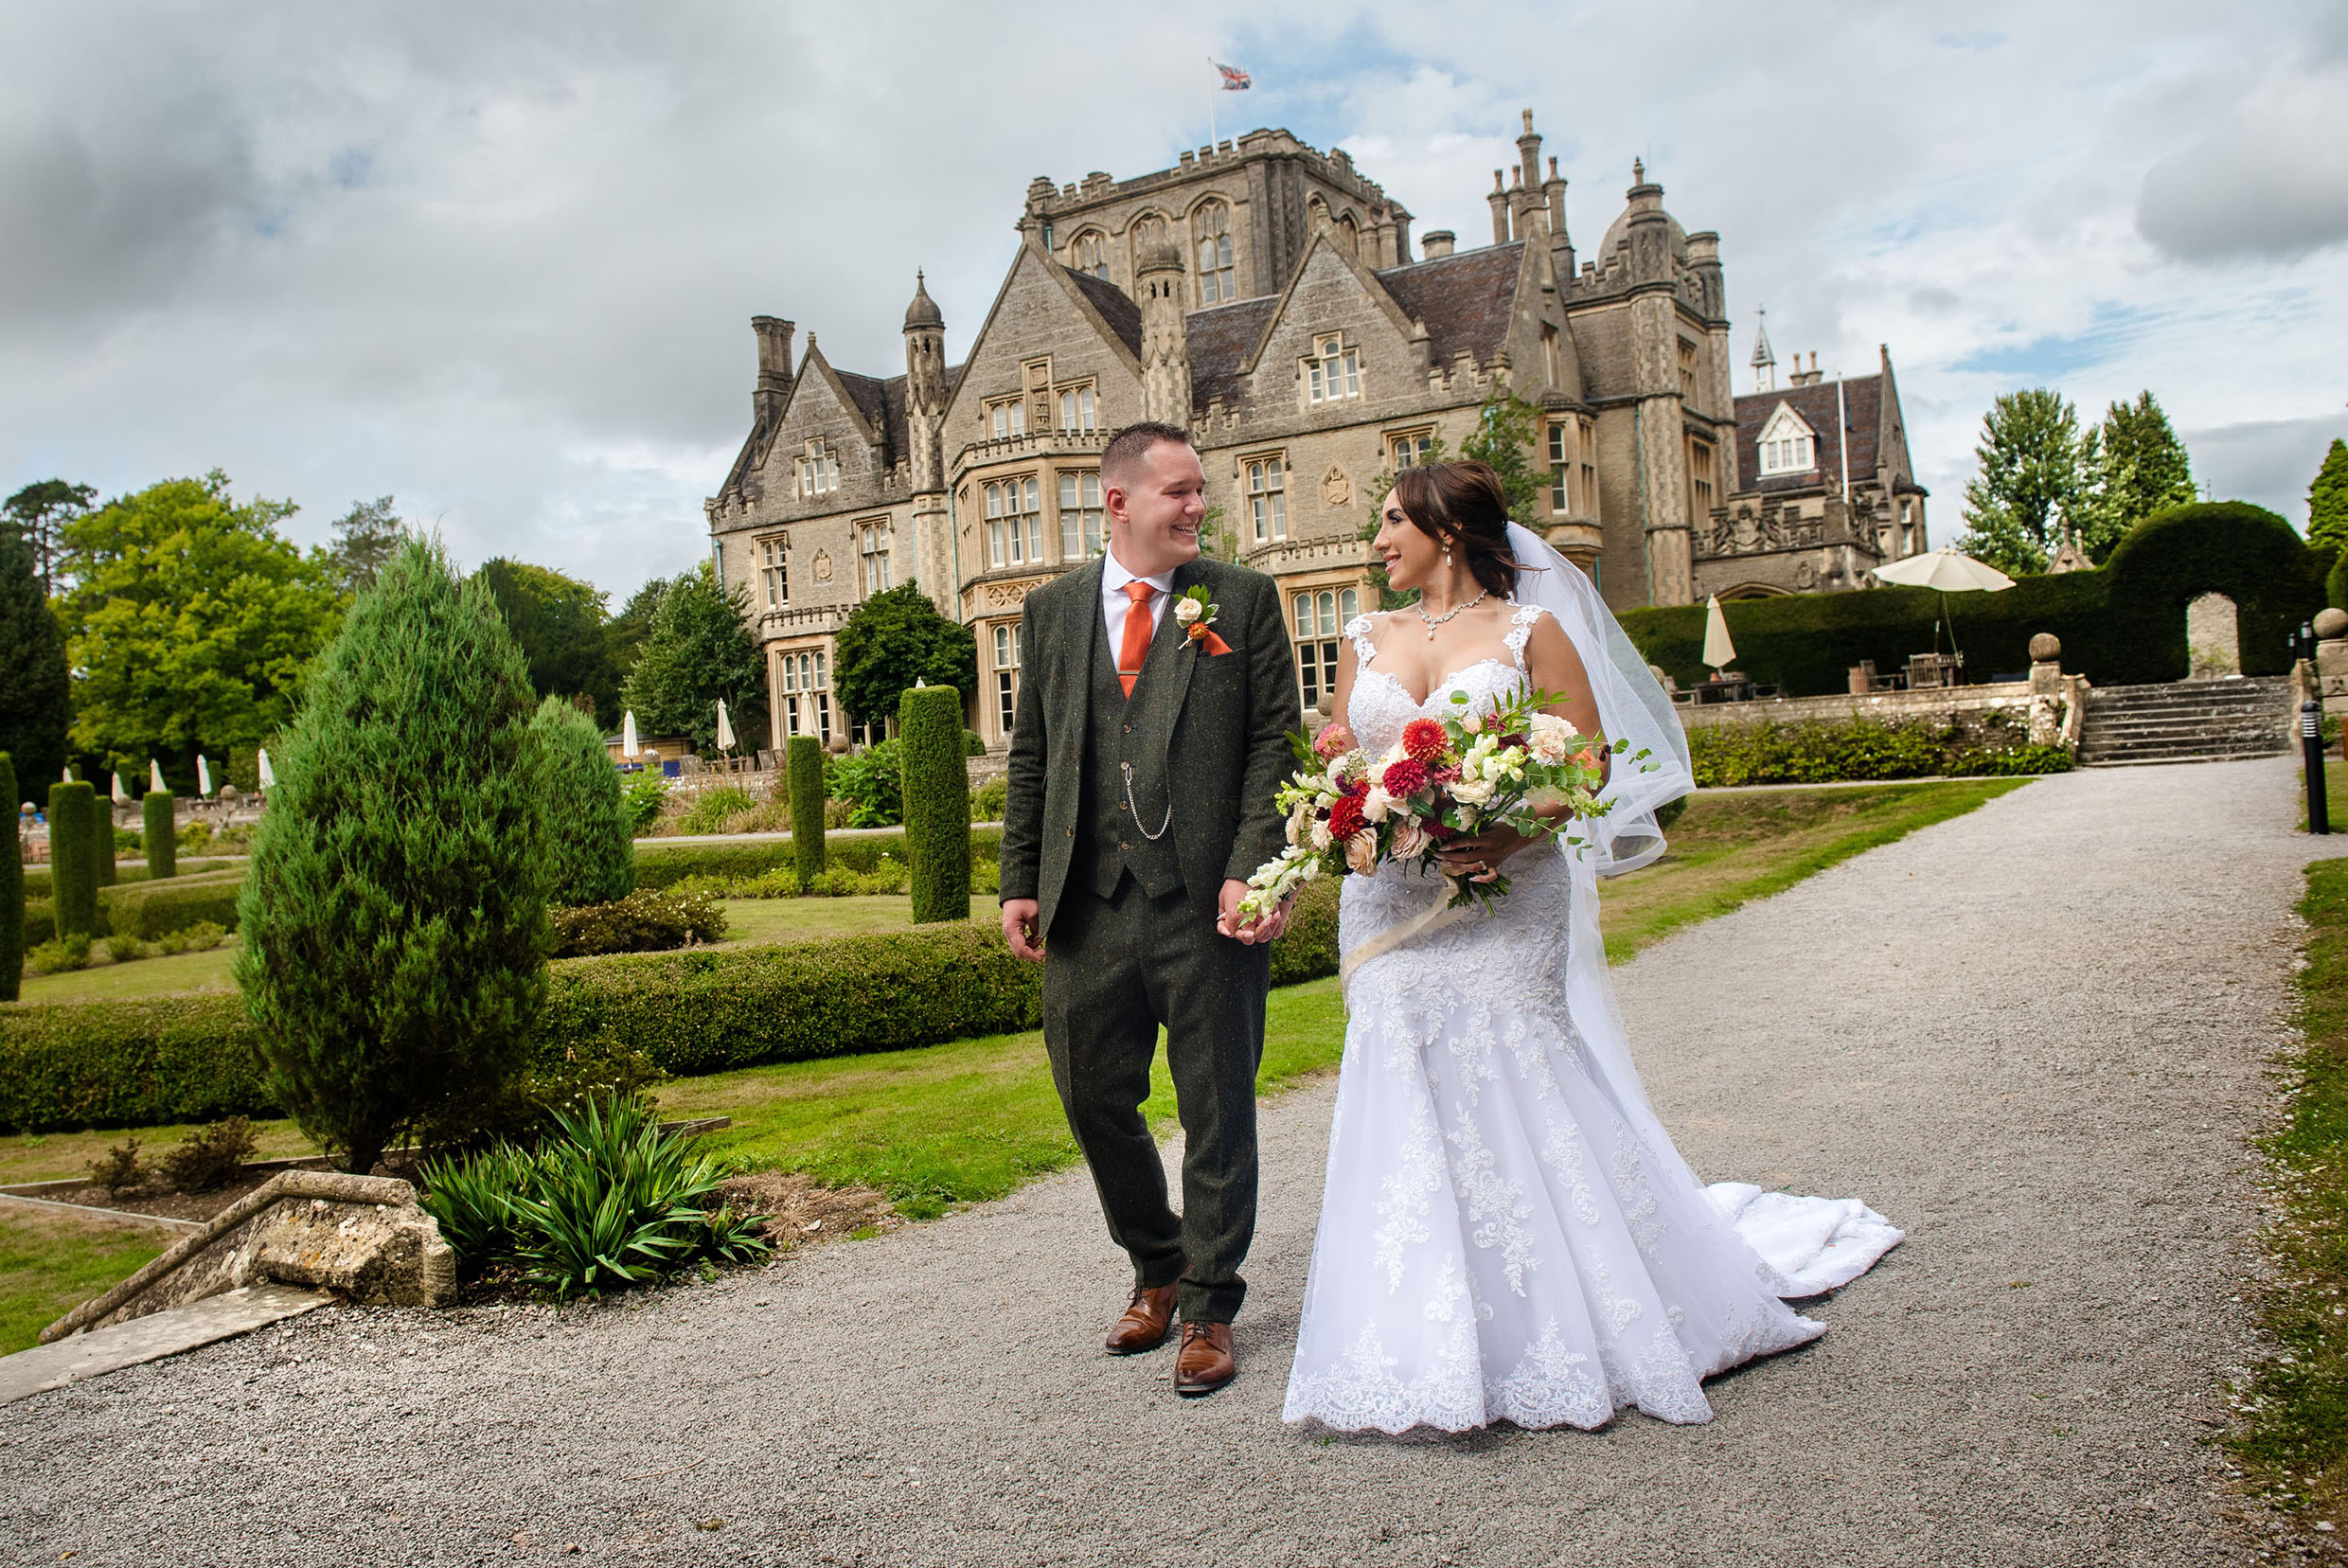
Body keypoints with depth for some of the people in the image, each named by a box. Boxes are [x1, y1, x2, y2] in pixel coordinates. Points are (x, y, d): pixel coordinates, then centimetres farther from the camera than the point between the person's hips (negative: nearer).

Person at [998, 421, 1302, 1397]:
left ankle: (1209, 1308, 23)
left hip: (1206, 900, -3)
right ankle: (1156, 1268, 35)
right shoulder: (1052, 609, 11)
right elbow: (1031, 755, 12)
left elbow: (1274, 741, -3)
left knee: (1217, 1110, 6)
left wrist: (1253, 870, -14)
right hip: (1085, 904, 3)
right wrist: (1019, 882, 6)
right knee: (1093, 1098, 11)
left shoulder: (1242, 600, 3)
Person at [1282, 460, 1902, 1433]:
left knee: (1525, 1104, -3)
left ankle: (1563, 1339, 14)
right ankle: (1430, 1348, 15)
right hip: (1392, 908, 4)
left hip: (1503, 907, -4)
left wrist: (1514, 834, -20)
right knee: (1408, 1118, 3)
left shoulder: (1528, 632, 1)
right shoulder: (1367, 642, 15)